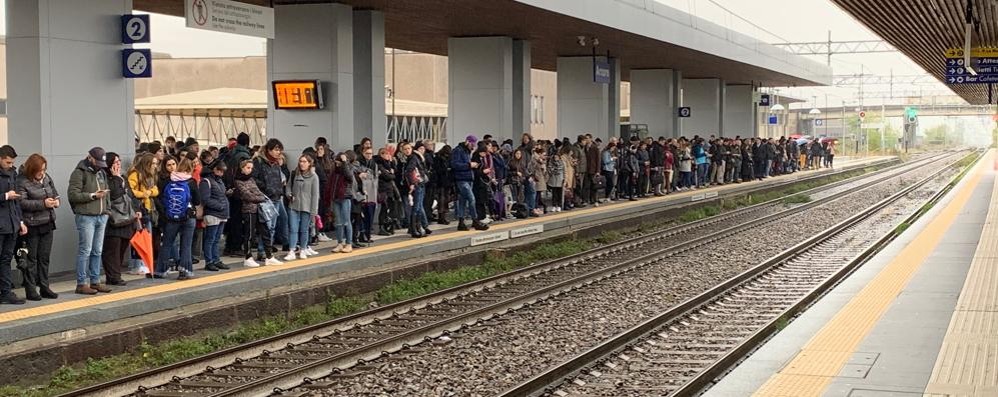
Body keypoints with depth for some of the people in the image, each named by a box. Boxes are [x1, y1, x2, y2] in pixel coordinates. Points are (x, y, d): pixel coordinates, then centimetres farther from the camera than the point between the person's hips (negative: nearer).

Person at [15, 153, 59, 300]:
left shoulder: (47, 178, 9)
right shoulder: (22, 181, -11)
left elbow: (55, 192, 22)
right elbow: (22, 202, -19)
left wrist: (56, 200, -1)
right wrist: (43, 204, -22)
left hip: (47, 223, 6)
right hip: (32, 225, -6)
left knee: (44, 257, 11)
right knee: (31, 258, 1)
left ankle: (44, 287, 18)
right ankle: (30, 290, 7)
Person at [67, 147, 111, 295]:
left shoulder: (101, 172, 17)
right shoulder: (79, 173, -7)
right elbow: (73, 194, -15)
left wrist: (107, 208, 17)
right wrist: (93, 196, -17)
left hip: (101, 216, 7)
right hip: (86, 216, -7)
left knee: (97, 251, 10)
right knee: (85, 250, -7)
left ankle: (95, 281, 17)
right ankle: (81, 284, -2)